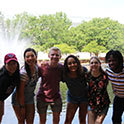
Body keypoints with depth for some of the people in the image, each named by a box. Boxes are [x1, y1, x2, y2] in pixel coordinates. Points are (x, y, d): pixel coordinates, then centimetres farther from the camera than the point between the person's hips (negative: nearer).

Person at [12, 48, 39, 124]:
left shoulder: (36, 67, -8)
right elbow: (20, 92, -23)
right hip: (19, 100, -6)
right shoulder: (23, 73, -29)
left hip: (30, 99, 6)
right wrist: (22, 107, -18)